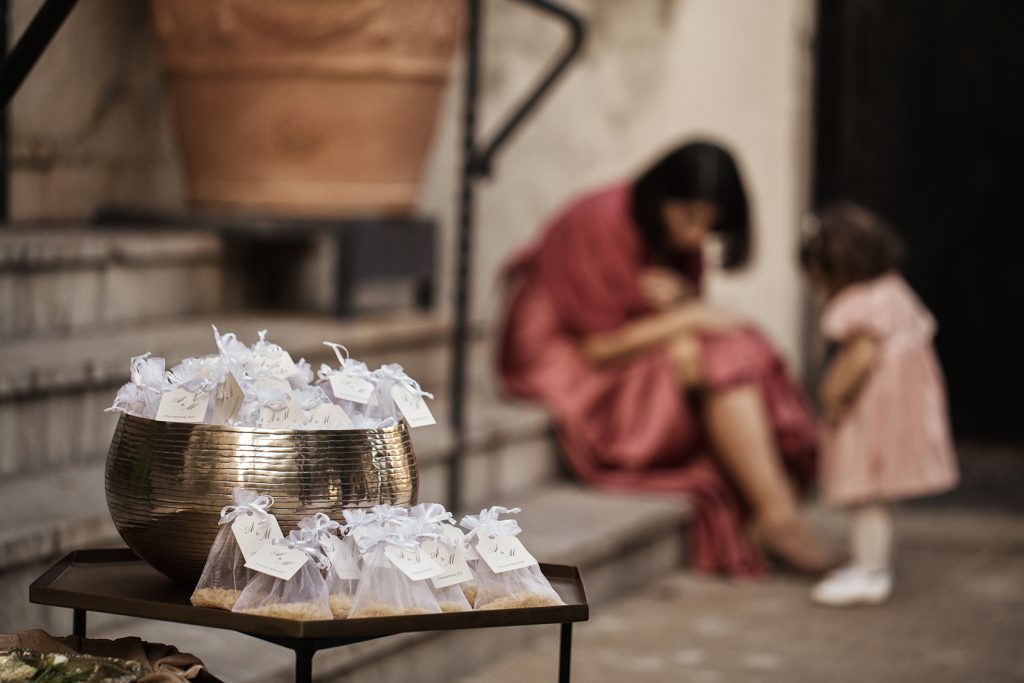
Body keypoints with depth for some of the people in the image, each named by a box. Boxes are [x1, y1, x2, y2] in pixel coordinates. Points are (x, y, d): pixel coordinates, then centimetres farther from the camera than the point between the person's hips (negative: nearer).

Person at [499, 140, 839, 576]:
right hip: (568, 366, -8)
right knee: (726, 359, -24)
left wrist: (679, 299, -18)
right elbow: (596, 348, -23)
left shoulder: (679, 236, 1)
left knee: (744, 356, -16)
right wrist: (687, 317, -23)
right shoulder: (602, 225, -23)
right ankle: (777, 514, -24)